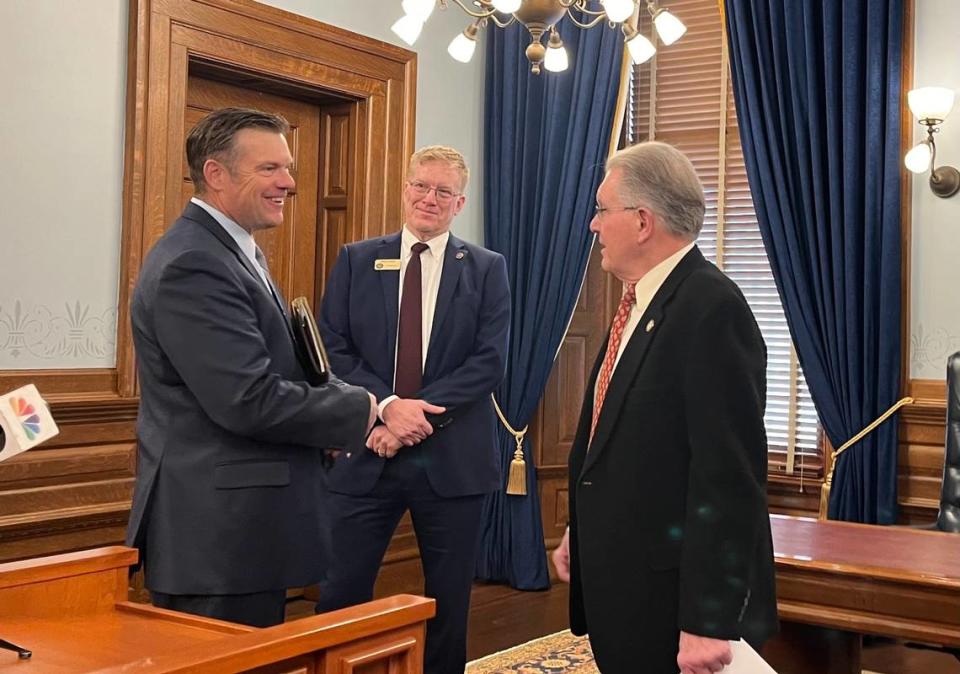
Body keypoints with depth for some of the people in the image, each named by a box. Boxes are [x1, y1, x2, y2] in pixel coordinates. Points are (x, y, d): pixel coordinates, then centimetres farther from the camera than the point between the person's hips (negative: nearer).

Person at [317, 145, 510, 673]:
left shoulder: (486, 269, 5)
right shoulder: (356, 261, 7)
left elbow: (490, 360, -5)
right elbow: (333, 349, -1)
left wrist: (422, 413, -15)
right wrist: (387, 405, -16)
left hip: (452, 457, 0)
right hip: (368, 452, 0)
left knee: (449, 600, 10)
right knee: (340, 595, 1)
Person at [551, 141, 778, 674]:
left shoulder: (711, 307, -20)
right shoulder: (641, 302, 9)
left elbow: (729, 474, -24)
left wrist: (707, 624, -23)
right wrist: (580, 532, 17)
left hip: (672, 599, -9)